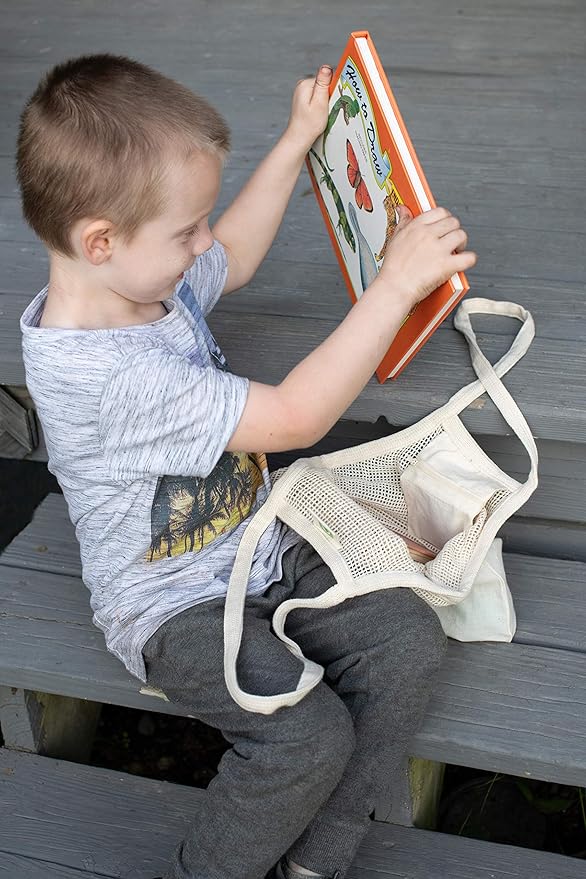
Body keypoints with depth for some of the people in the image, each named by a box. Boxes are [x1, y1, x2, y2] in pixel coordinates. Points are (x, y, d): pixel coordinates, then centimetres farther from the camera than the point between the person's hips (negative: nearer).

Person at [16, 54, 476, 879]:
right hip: (173, 605, -8)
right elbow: (295, 417, -31)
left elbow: (236, 254, 20)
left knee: (410, 641, -9)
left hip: (265, 545, 9)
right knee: (309, 733, -27)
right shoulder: (102, 375, -32)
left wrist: (297, 139, 17)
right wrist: (397, 283, -27)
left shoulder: (147, 278, -4)